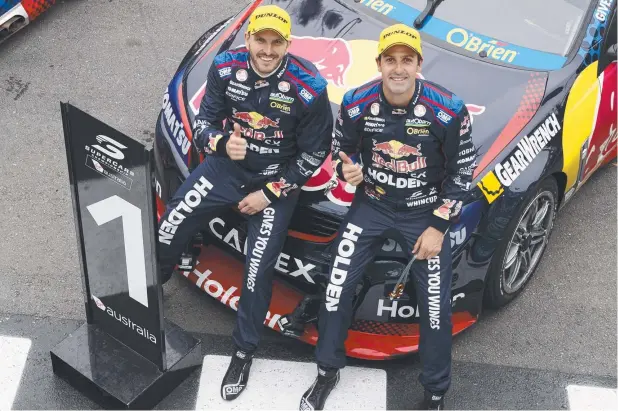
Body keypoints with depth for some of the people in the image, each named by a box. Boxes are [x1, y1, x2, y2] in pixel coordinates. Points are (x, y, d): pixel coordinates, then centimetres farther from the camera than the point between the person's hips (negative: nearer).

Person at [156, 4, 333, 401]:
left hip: (277, 179, -3)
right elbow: (202, 122, -4)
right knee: (170, 227, -1)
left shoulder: (308, 86, -23)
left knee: (259, 267, -10)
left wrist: (269, 193, -13)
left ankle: (244, 353, 11)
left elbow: (314, 153, -13)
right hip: (226, 164, 3)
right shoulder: (226, 68, -14)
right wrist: (222, 143, -29)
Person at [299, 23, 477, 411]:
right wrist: (348, 169, -21)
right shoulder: (356, 104, -14)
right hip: (372, 204, 2)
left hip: (426, 212, -1)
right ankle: (327, 372, 20)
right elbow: (342, 149, 5)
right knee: (338, 287, -3)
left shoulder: (448, 110, -19)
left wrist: (438, 226, -12)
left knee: (436, 304, -2)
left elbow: (463, 170, -9)